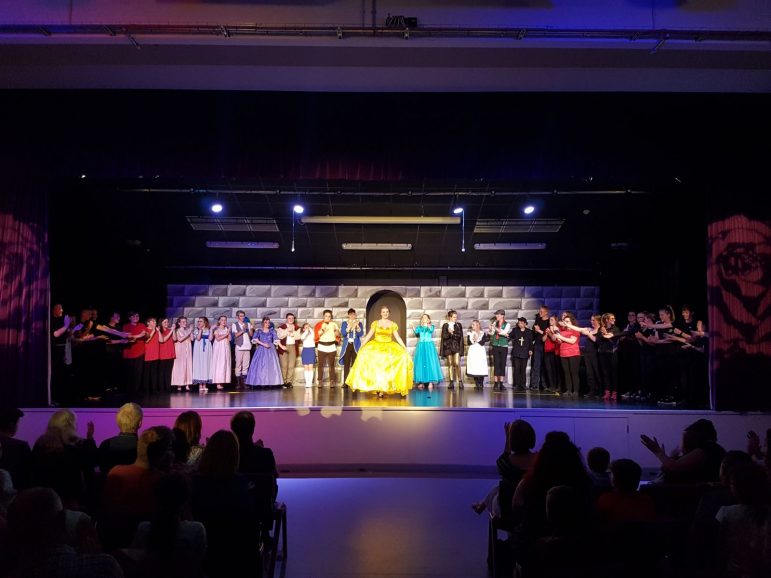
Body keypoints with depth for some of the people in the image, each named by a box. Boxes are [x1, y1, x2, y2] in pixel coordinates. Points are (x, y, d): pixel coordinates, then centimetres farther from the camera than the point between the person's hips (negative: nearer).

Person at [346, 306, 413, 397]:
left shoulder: (393, 324, 8)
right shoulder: (375, 323, 7)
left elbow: (397, 337, 6)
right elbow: (369, 335, 5)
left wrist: (404, 347, -3)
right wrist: (362, 345, -5)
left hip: (389, 347, 0)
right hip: (376, 346, 0)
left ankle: (384, 388, -16)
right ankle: (376, 386, -13)